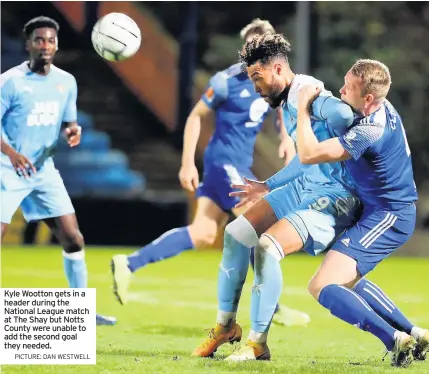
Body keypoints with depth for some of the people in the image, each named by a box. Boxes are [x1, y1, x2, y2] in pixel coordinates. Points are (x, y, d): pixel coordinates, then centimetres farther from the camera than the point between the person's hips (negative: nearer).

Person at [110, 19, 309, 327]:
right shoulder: (228, 80, -14)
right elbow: (196, 116, -6)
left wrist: (286, 137, 9)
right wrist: (187, 163, -9)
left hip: (242, 165, 8)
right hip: (226, 161, -8)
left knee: (202, 234, 3)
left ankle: (129, 264, 5)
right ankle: (273, 307, 1)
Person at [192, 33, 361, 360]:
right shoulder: (288, 103, 13)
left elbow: (344, 116, -38)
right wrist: (268, 188, 33)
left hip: (333, 197, -10)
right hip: (303, 186, 10)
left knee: (267, 247, -26)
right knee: (237, 233, 6)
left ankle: (258, 344, -14)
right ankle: (226, 325, 19)